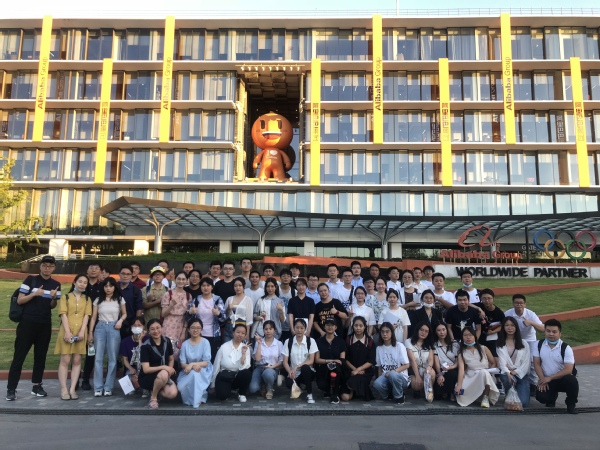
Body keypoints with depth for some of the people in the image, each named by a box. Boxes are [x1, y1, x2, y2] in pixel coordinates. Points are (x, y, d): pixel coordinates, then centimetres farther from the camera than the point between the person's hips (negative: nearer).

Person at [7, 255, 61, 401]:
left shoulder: (56, 284, 6)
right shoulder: (30, 279, -3)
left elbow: (52, 306, 10)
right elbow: (19, 300, -5)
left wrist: (54, 298, -11)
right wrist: (34, 294, -21)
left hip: (45, 325, 4)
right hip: (27, 323, -3)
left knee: (41, 356, 9)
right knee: (19, 356, -2)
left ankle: (36, 386, 18)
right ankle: (11, 389, 3)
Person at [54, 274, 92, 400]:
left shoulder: (87, 299, 14)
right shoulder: (65, 297, 8)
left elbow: (87, 315, 4)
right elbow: (63, 315, -3)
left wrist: (82, 331, -10)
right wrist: (67, 332, -14)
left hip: (80, 332, 2)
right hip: (67, 332, -2)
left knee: (77, 361, 1)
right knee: (65, 360, -3)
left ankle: (72, 389, 4)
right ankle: (64, 389, 1)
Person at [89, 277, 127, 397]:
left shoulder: (120, 299, 4)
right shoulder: (98, 300, 6)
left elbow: (124, 314, 13)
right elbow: (93, 317, 8)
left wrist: (120, 320, -8)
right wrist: (90, 333, 4)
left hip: (113, 328, -1)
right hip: (100, 328, 1)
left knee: (112, 359, 1)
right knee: (98, 358, 0)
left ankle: (108, 387, 8)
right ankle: (98, 388, 5)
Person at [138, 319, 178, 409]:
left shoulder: (167, 342, -1)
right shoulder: (145, 346, -15)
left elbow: (171, 359, 10)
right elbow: (146, 369, -19)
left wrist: (170, 369, -11)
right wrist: (163, 367, -29)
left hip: (165, 375, 5)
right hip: (147, 378, -4)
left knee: (173, 393, -24)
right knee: (163, 374, -37)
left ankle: (155, 390, 10)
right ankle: (153, 397, -9)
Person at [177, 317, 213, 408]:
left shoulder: (205, 342, -6)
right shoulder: (185, 344, 1)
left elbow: (206, 362, -11)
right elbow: (182, 363, -3)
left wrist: (192, 364, -24)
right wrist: (191, 366, -24)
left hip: (203, 371, -2)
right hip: (189, 371, 2)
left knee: (195, 374, -36)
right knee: (181, 386, -27)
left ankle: (198, 399, -14)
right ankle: (190, 398, 7)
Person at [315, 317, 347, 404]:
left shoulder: (340, 341, 6)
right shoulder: (319, 341, 6)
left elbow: (342, 360, -1)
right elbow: (317, 359, -2)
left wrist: (333, 362, -22)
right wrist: (329, 361, -18)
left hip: (337, 371, 0)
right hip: (323, 370, 0)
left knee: (335, 366, -36)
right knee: (322, 385, -33)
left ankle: (335, 394, -15)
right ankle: (328, 390, 9)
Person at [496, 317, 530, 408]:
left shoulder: (524, 344, 8)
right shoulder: (500, 344, 6)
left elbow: (526, 362, 0)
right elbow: (501, 361, -8)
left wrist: (516, 372, -13)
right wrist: (508, 373, -26)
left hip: (520, 374, 0)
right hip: (506, 373, 0)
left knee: (523, 402, -18)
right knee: (508, 380, -38)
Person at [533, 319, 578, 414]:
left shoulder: (566, 348, -14)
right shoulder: (539, 345, -4)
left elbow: (568, 370, -20)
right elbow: (537, 364, -2)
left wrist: (549, 378, -21)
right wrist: (542, 379, -14)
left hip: (562, 379, -2)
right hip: (546, 380, 2)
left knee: (572, 380, -35)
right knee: (541, 397, -23)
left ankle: (571, 404, -5)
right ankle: (553, 395, 17)